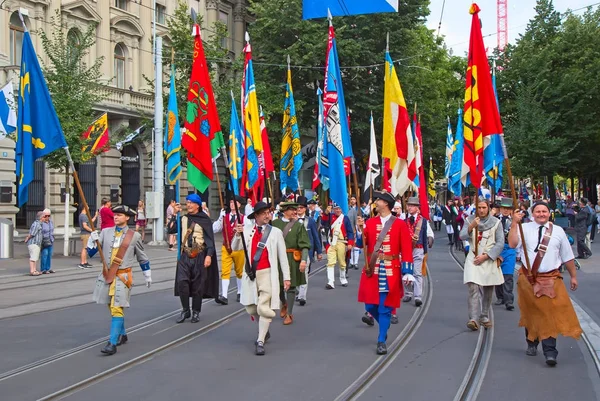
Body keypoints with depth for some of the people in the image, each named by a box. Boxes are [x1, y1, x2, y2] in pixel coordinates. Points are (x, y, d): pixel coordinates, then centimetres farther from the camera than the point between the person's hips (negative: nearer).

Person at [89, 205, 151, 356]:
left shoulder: (134, 236, 0)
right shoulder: (105, 232, 5)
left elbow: (142, 258, 12)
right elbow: (91, 253, 6)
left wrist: (148, 275, 18)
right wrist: (92, 240, -13)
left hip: (122, 277, -4)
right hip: (106, 275, 4)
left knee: (117, 309, -12)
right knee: (112, 308, 16)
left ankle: (112, 343, -13)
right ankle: (122, 335, 35)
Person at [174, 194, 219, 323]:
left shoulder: (204, 220, -1)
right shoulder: (183, 219, 12)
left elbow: (210, 239, -5)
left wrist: (209, 255, -14)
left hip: (199, 255, -3)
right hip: (185, 255, 3)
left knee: (198, 285, 3)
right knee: (182, 282, -9)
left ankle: (196, 312, 16)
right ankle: (185, 310, 6)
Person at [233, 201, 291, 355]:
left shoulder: (275, 232, -1)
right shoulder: (247, 229, 4)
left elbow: (282, 255, 2)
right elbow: (235, 248, -1)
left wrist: (286, 277, 1)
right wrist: (238, 235, -20)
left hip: (267, 274, -3)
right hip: (250, 274, 3)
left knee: (264, 308, -10)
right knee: (251, 308, 14)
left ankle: (260, 342, -3)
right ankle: (264, 331, 40)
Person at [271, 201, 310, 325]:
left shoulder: (298, 225, -2)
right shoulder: (274, 223, 3)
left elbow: (304, 245, -8)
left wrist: (304, 260, -19)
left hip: (292, 259, -2)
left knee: (290, 286, 2)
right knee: (277, 284, 8)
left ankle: (289, 314, 14)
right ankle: (284, 304, 38)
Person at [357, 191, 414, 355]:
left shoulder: (400, 224, -2)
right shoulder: (370, 222, 7)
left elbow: (406, 249, -4)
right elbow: (363, 243, 0)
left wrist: (407, 271, -10)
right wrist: (361, 228, -14)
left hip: (391, 271, -3)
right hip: (372, 269, 3)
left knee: (385, 306, 0)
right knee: (370, 305, 5)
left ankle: (382, 340, 10)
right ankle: (384, 323, 35)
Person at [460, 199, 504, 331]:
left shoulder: (496, 222, 2)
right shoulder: (469, 220, 4)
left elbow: (500, 243, -2)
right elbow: (462, 236, -8)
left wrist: (485, 256, -10)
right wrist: (471, 226, -26)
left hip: (489, 259, 1)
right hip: (473, 258, -1)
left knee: (488, 290, 7)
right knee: (473, 288, -14)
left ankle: (484, 317, 22)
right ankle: (474, 319, -19)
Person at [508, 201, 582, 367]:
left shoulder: (558, 231, 6)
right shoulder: (525, 228, 0)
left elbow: (567, 256, 12)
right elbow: (512, 243, -17)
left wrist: (573, 276, 14)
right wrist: (514, 223, -23)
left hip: (551, 279, 0)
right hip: (528, 278, 0)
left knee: (551, 314, -10)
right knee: (531, 313, 11)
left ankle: (550, 352, -12)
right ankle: (531, 344, 31)